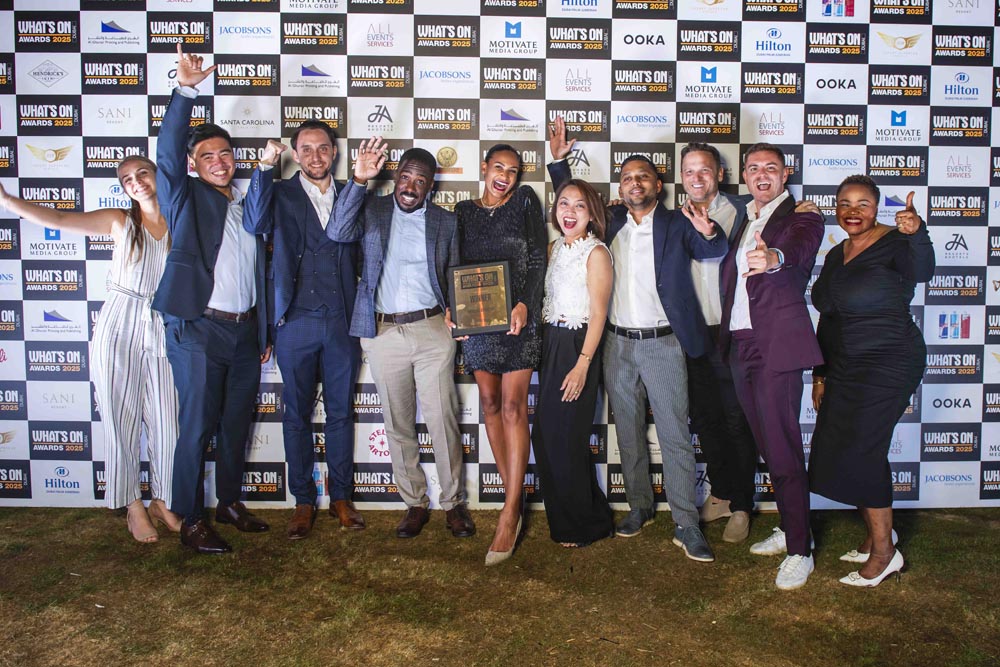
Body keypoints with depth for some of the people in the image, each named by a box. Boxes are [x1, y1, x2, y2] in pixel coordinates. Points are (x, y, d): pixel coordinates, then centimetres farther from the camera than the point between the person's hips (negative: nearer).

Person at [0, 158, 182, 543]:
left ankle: (162, 500, 19)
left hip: (164, 330, 0)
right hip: (120, 327, 0)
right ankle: (133, 505, 16)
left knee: (167, 419, 1)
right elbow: (57, 219, -2)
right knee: (122, 418, 3)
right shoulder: (120, 222, 4)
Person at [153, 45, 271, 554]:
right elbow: (167, 151, -14)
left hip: (245, 331, 5)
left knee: (236, 424, 13)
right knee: (197, 427, -2)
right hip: (198, 330, -5)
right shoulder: (186, 198, 4)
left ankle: (230, 502, 30)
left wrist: (264, 333, 15)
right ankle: (191, 522, 9)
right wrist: (184, 90, -25)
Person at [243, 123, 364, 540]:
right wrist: (265, 167, -22)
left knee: (340, 412, 9)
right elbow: (254, 223, -17)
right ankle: (303, 502, 19)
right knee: (297, 414, 7)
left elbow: (352, 238, 3)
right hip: (296, 321, -1)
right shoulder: (280, 194, 3)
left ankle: (341, 498, 23)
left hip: (342, 320, 2)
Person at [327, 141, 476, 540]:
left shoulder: (445, 222, 8)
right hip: (383, 334, 1)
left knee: (443, 421, 0)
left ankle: (452, 502, 17)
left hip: (432, 331, 0)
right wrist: (359, 180, -18)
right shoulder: (372, 211, 6)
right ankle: (414, 503, 24)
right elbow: (338, 232, -14)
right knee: (398, 426, 9)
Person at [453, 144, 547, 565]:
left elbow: (538, 258, 0)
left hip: (518, 315, -3)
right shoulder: (464, 211, 13)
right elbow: (456, 265, 11)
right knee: (490, 404, 6)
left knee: (513, 408, -7)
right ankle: (513, 496, 18)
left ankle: (510, 513, -5)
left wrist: (524, 303, -13)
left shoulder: (525, 201, 6)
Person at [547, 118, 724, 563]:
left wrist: (708, 232, -26)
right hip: (618, 343, 4)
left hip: (662, 343, -3)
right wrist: (558, 160, 13)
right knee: (629, 433, 12)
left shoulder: (677, 226, 0)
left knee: (675, 436, -2)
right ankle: (639, 507, 27)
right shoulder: (611, 222, 9)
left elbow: (716, 252, -6)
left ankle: (686, 525, 4)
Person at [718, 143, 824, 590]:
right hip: (740, 343, 7)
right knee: (768, 445, 15)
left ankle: (800, 551, 7)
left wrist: (773, 258, -48)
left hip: (777, 344, -7)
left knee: (783, 449, -5)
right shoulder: (743, 222, 18)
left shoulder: (802, 218, -4)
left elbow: (800, 251, -28)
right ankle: (788, 529, 29)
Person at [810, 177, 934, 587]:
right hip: (845, 369, 8)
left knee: (859, 453, -7)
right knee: (847, 452, 10)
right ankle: (876, 536, 26)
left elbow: (922, 271, -34)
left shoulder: (894, 244, -10)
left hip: (887, 366, -8)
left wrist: (916, 233, -53)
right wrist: (820, 375, 15)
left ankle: (884, 552, 7)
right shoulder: (836, 255, 12)